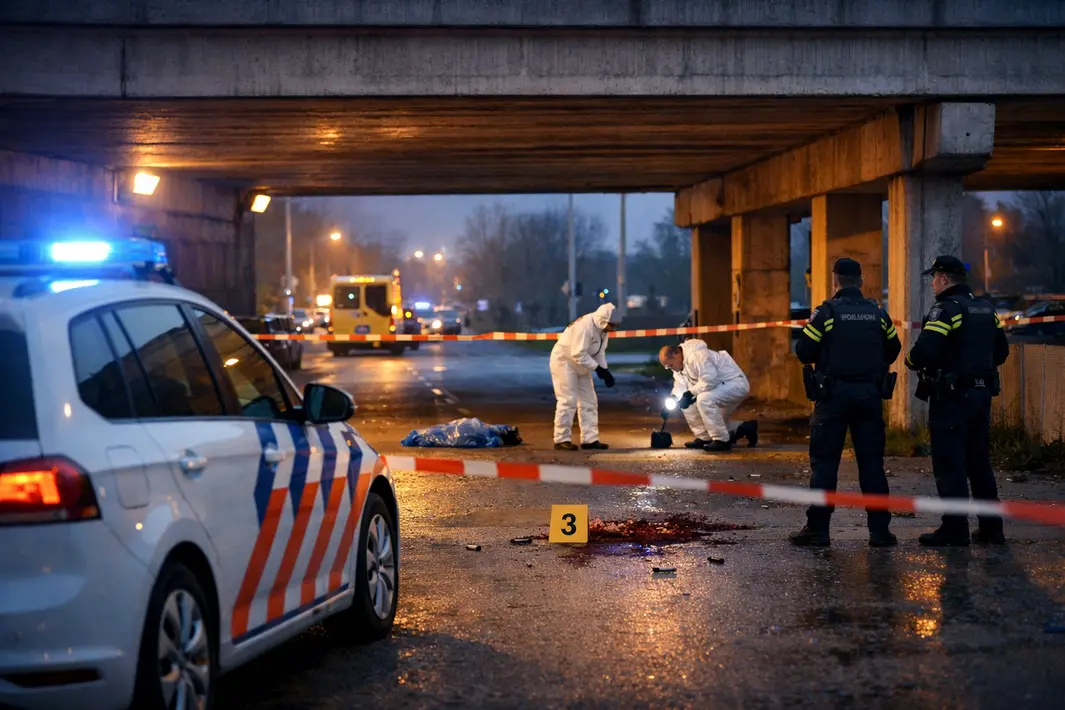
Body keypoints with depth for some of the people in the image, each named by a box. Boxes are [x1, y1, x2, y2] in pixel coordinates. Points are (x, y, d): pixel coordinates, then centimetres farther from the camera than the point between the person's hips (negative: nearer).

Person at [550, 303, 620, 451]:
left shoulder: (602, 328, -2)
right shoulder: (585, 326, -31)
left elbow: (600, 351, 2)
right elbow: (578, 354, -32)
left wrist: (605, 370, -12)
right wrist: (597, 368, -30)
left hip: (581, 365, 9)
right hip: (564, 361, -9)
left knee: (589, 401, 7)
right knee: (568, 401, -13)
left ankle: (589, 439, 10)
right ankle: (561, 440, -8)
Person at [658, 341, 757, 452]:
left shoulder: (696, 356, -26)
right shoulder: (680, 364, 7)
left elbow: (709, 380, -33)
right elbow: (680, 387, 8)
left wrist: (690, 393, -25)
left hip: (735, 384, -11)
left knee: (704, 399, -31)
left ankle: (722, 440, -23)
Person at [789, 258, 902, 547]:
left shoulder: (825, 312, -7)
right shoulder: (878, 313, 6)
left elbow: (804, 352, -7)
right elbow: (893, 350, 14)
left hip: (834, 394, -3)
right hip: (870, 394, 3)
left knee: (824, 461, 1)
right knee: (872, 462, 7)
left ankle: (818, 529, -1)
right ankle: (879, 529, 6)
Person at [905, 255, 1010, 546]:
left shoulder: (946, 309, -13)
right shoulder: (986, 308, 12)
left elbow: (925, 351, -22)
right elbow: (1001, 351, 18)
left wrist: (912, 361, -2)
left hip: (951, 397, -8)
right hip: (982, 393, 8)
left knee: (949, 463, -3)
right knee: (979, 461, 14)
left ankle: (955, 529, -3)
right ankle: (991, 527, 17)